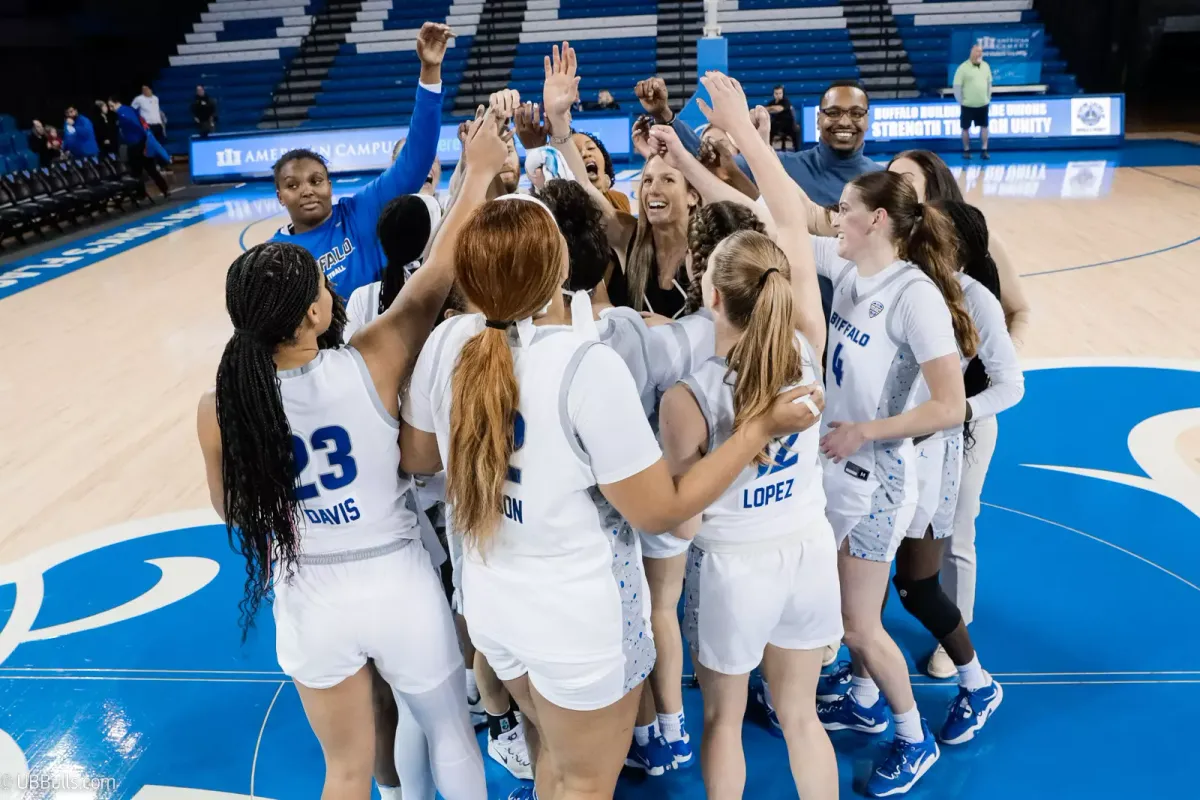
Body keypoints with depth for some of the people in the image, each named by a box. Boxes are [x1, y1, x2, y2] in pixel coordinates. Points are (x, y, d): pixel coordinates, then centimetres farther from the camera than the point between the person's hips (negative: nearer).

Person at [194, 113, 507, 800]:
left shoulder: (219, 411, -14)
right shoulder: (372, 364, -22)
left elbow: (232, 510, 3)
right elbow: (440, 272, -12)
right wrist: (480, 172, -2)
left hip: (310, 604, 2)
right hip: (400, 587, -2)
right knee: (452, 737, 26)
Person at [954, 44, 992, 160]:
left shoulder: (985, 66, 5)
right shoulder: (963, 67, -12)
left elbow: (989, 83, 14)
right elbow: (957, 86, -10)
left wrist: (988, 98, 10)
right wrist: (961, 101, -9)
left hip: (983, 104, 4)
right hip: (968, 105, -4)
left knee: (984, 126, 7)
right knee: (966, 128, 4)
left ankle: (984, 151, 14)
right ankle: (966, 150, 17)